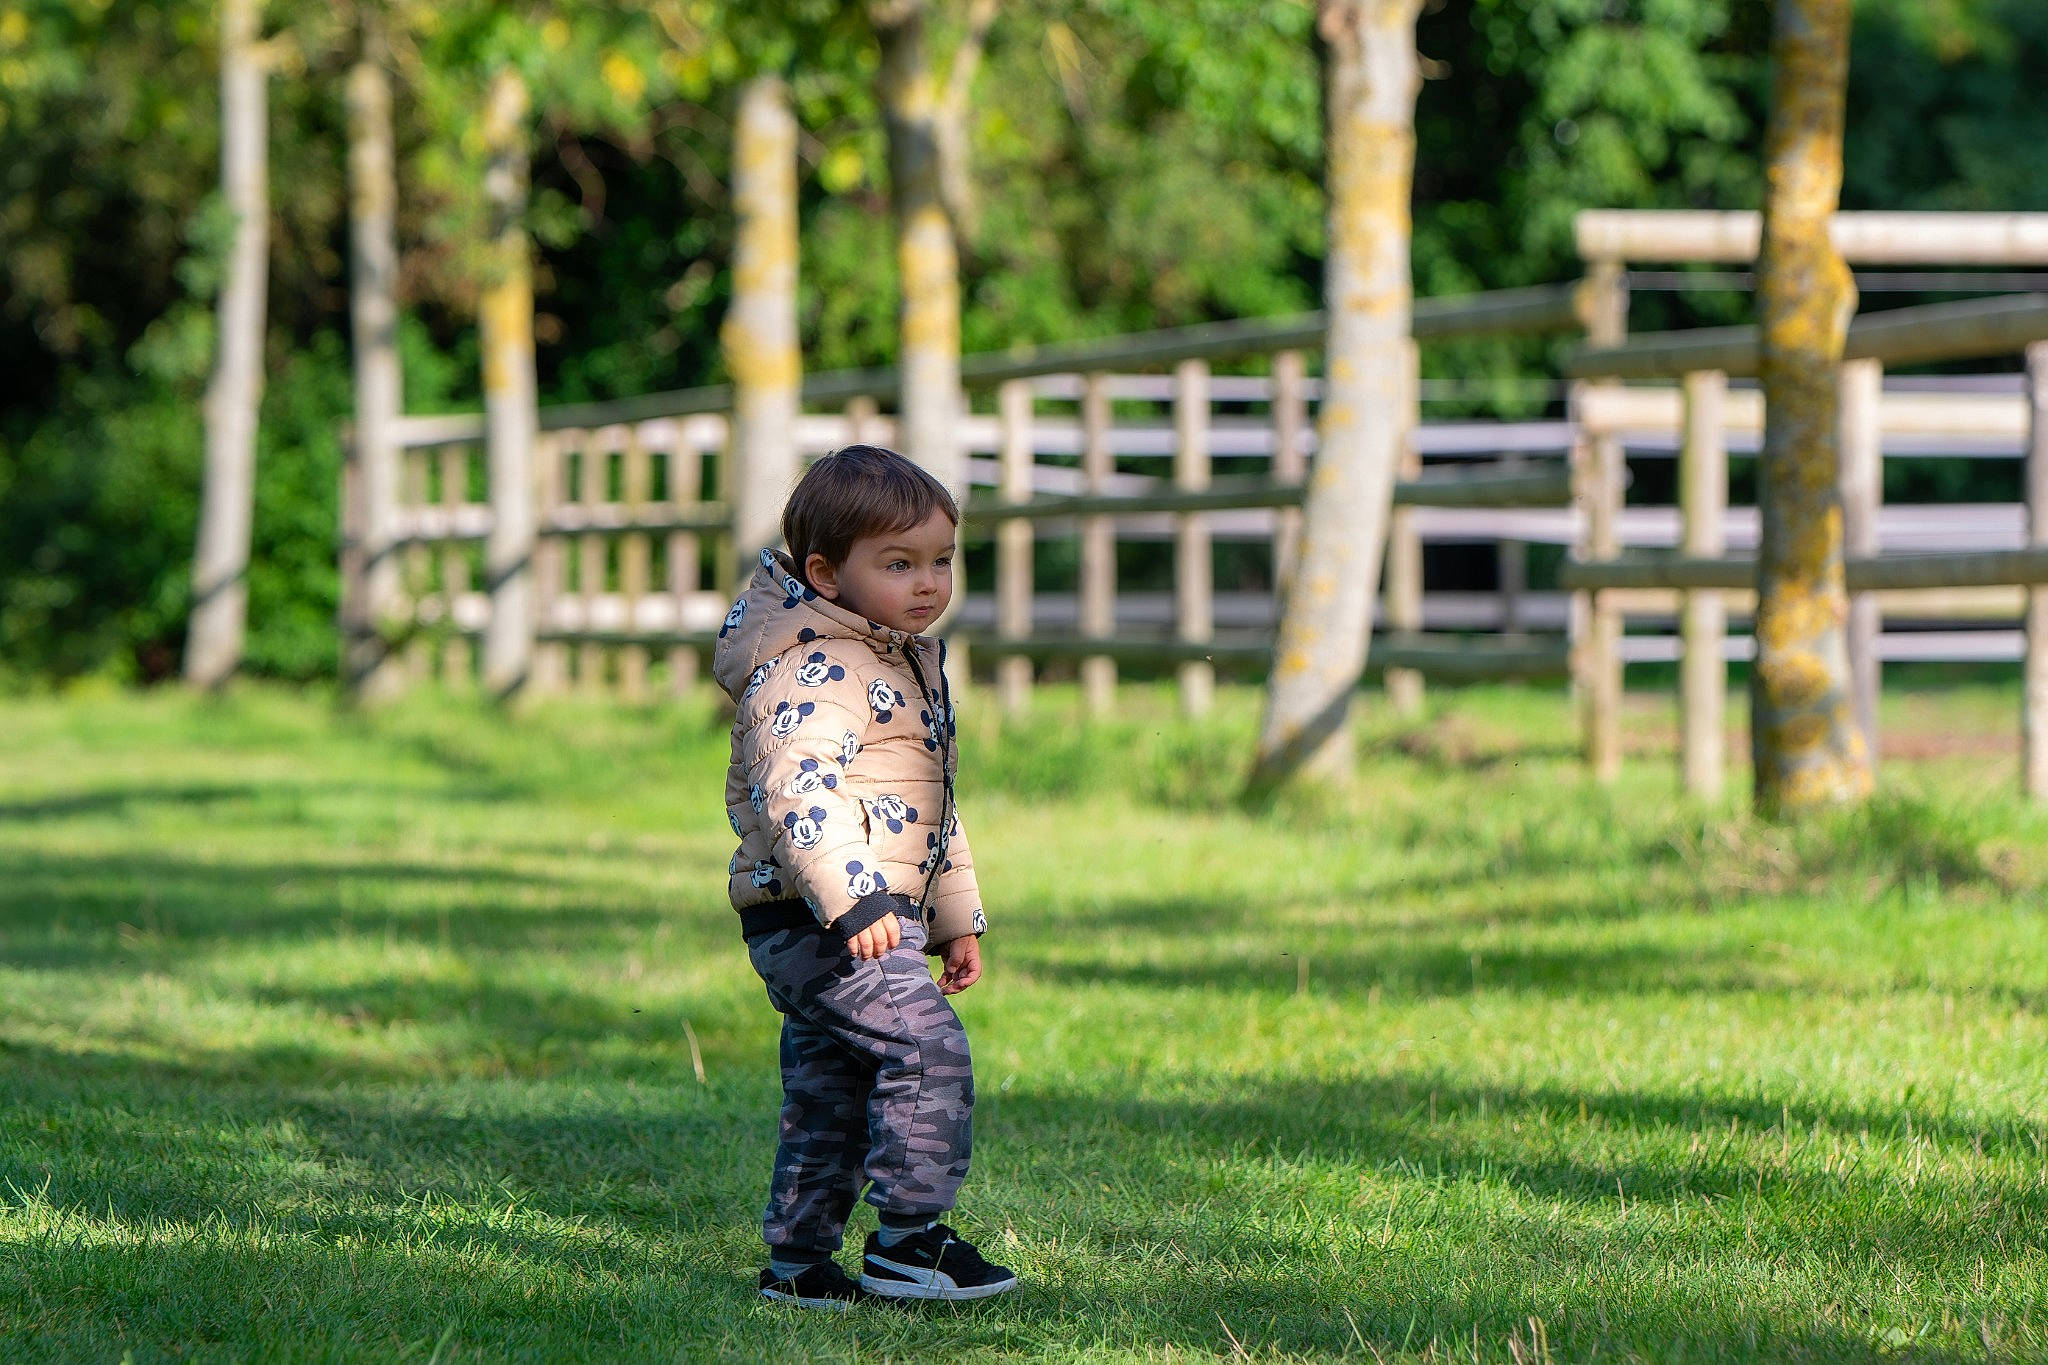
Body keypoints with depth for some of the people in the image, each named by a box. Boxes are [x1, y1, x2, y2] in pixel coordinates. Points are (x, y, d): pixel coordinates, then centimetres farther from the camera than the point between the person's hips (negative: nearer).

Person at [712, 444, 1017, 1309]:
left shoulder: (908, 661, 19)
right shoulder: (807, 670, -14)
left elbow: (933, 812, 29)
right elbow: (795, 789, -28)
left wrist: (956, 917, 29)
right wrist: (852, 898, -36)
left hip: (873, 914, 10)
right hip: (819, 918, -10)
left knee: (830, 1090, 13)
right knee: (927, 1046, -18)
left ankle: (797, 1261, 19)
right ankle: (908, 1240, -14)